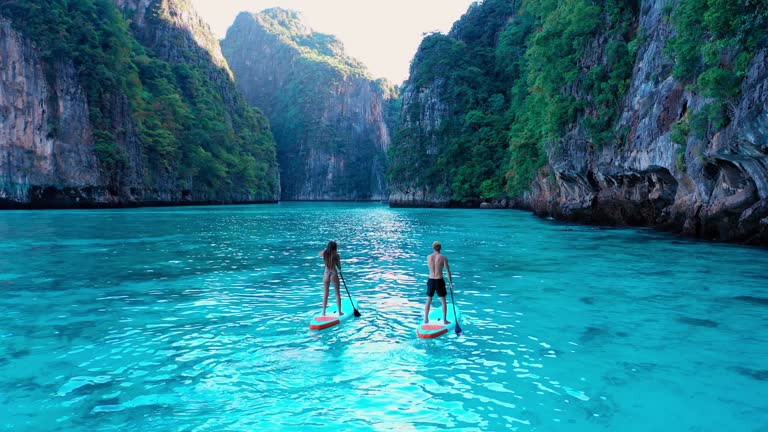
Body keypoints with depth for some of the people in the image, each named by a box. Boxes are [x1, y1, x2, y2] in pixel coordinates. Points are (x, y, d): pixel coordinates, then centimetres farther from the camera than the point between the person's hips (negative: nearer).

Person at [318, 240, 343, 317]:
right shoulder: (336, 255, -12)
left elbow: (318, 254, 20)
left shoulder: (324, 253, -5)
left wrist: (326, 249, 20)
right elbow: (339, 267, -5)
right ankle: (340, 312, 15)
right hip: (334, 273, -3)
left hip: (326, 274, 3)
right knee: (337, 294, 9)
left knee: (325, 294, 13)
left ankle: (324, 312, 17)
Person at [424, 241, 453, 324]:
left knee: (428, 300, 15)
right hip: (439, 281, -2)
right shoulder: (443, 257, -10)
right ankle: (444, 320, 15)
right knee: (443, 301, 11)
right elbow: (448, 271, -9)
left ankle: (426, 319, 19)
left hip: (431, 281, 3)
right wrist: (451, 283, -1)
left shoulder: (428, 257, -2)